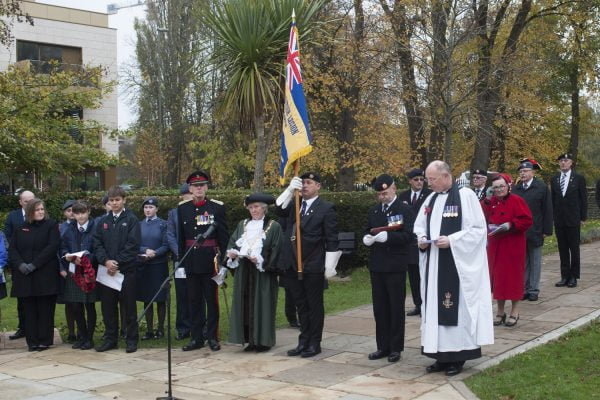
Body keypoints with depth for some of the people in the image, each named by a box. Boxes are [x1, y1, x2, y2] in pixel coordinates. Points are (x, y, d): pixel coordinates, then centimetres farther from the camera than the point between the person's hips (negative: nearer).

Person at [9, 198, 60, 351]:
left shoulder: (51, 225, 2)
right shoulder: (20, 229, 12)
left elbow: (53, 247, -9)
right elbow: (12, 249, 7)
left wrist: (34, 264, -15)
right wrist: (20, 264, -11)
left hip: (45, 275, -3)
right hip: (25, 276, 3)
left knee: (45, 309, 0)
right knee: (29, 309, 4)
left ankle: (44, 340, 7)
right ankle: (32, 341, 9)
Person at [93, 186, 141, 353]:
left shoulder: (131, 220, -2)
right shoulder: (103, 221, 12)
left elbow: (133, 245, -9)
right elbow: (97, 244, 6)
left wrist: (117, 262, -14)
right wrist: (106, 261, -10)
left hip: (126, 269, -4)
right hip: (106, 269, 4)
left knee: (128, 306, 2)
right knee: (108, 306, 8)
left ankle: (131, 340, 9)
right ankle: (110, 338, 18)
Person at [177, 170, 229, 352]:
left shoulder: (217, 207, -2)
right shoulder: (182, 209, 7)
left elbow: (224, 236, -1)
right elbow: (180, 238, 10)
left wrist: (223, 260, -5)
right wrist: (181, 262, 7)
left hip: (211, 261, -3)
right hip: (191, 261, 3)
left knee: (212, 300, 4)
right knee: (194, 301, 8)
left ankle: (212, 337, 12)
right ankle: (197, 337, 17)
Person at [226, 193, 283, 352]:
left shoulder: (273, 226, -2)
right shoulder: (242, 224, 13)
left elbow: (275, 251, -6)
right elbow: (232, 242, 14)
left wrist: (261, 261, -18)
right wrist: (231, 253, -6)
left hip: (263, 274, -5)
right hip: (243, 273, 5)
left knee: (262, 304, -2)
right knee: (245, 305, 4)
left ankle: (263, 340, 6)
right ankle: (250, 339, 11)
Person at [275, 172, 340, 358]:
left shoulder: (326, 208, -5)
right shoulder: (294, 204, 13)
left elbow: (331, 240, -8)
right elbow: (279, 210, -7)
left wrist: (329, 266, -12)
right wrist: (290, 190, -16)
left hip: (313, 266, -5)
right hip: (292, 265, 5)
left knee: (315, 305, 5)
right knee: (301, 304, 14)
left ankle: (315, 343, 15)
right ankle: (304, 341, 24)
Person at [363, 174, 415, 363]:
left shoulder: (405, 209, -5)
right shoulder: (373, 210, 12)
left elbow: (409, 236, -14)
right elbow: (368, 231, 17)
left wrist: (388, 237, -26)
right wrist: (367, 238, -5)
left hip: (396, 266, -5)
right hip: (377, 265, 5)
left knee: (396, 308, 3)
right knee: (379, 308, 9)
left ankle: (395, 348, 11)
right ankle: (383, 346, 18)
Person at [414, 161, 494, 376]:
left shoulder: (465, 195, -10)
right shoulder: (431, 199, 10)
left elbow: (478, 229, -12)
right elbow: (419, 226, 18)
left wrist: (451, 240, -19)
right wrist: (422, 238, -3)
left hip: (457, 264, -7)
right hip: (433, 264, 7)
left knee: (456, 307, -2)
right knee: (436, 306, 8)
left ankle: (457, 357, 7)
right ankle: (442, 356, 16)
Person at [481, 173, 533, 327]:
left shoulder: (517, 201, -9)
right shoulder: (491, 202, 8)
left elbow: (527, 221, -13)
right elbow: (485, 219, 12)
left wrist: (510, 225, -22)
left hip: (513, 246, -5)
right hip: (495, 245, 5)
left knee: (513, 276, 1)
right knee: (497, 276, 8)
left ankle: (514, 312, 12)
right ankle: (500, 312, 18)